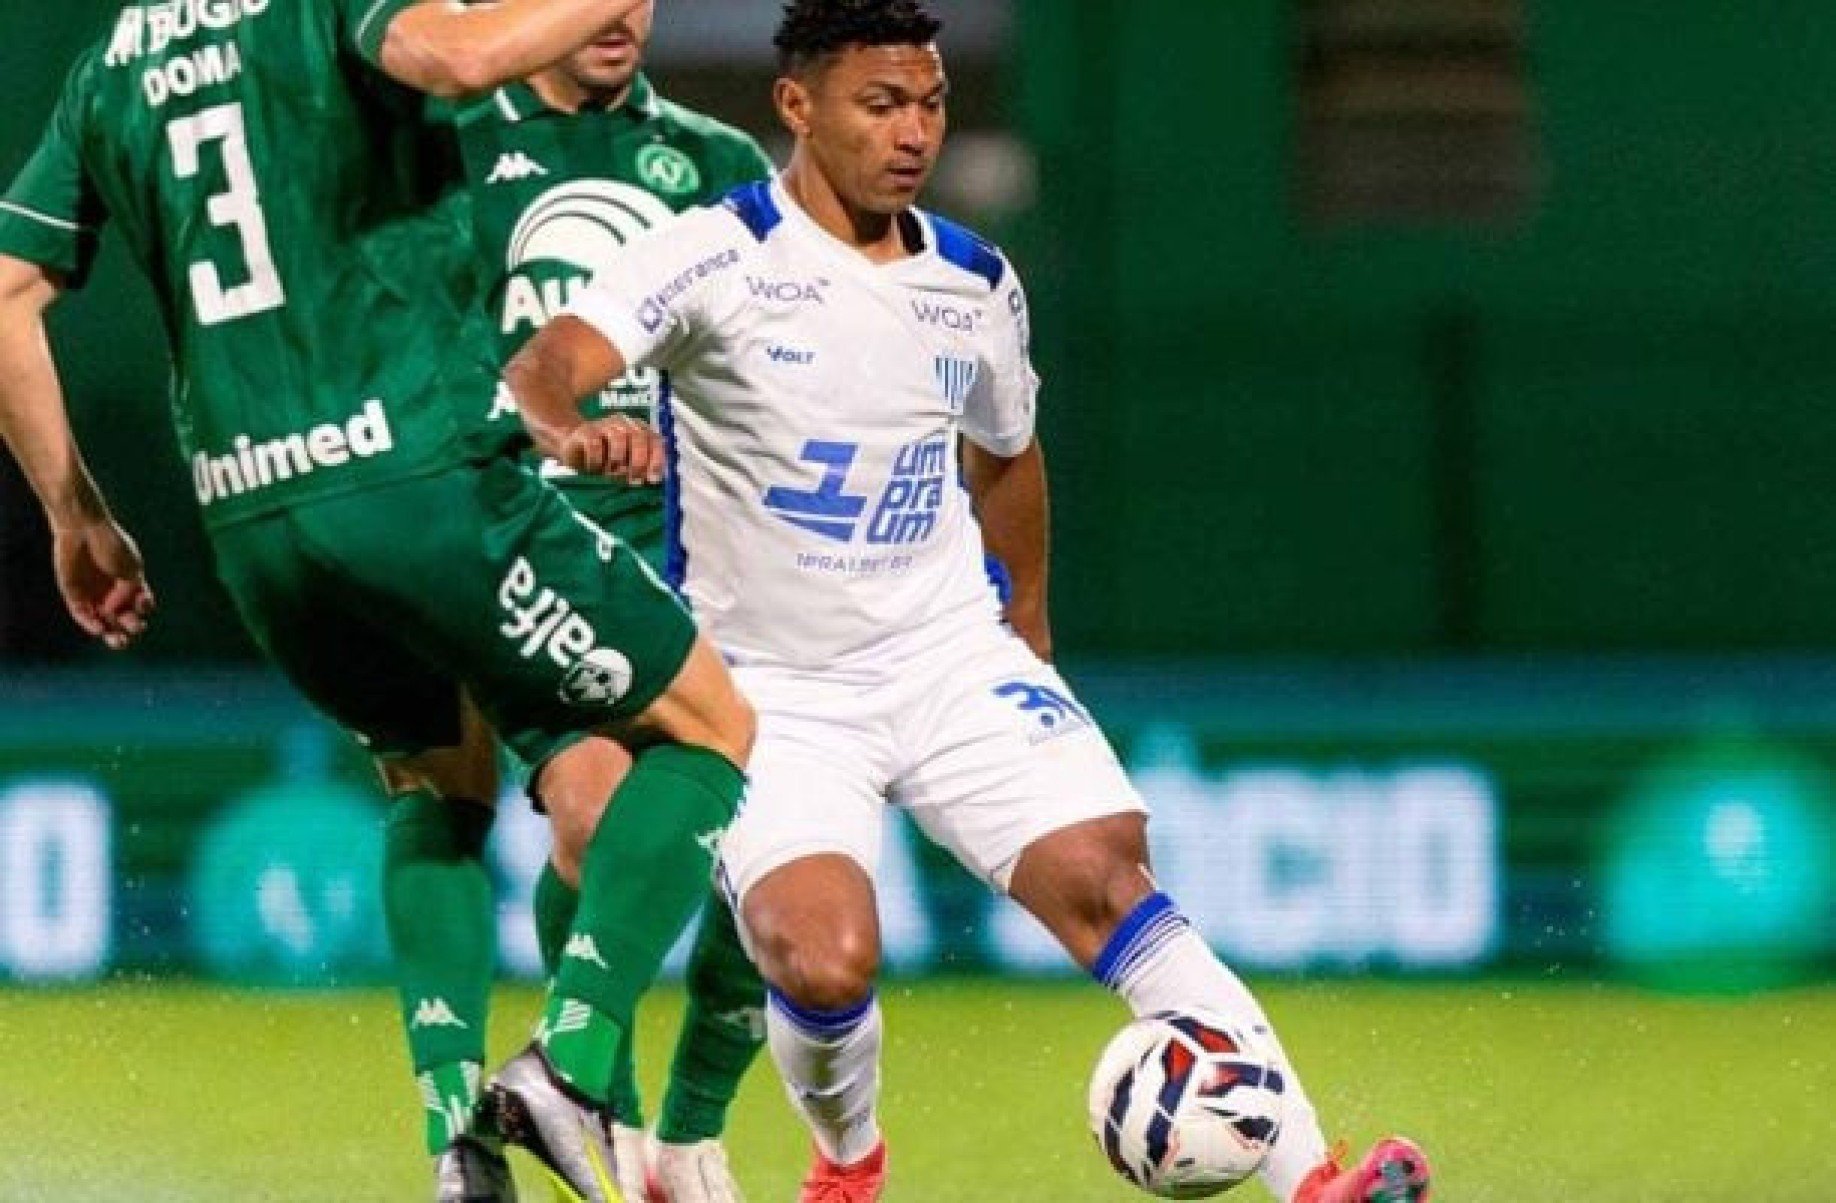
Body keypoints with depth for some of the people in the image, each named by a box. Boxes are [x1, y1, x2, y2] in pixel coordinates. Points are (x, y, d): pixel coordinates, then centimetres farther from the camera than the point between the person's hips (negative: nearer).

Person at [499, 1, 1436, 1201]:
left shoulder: (977, 286, 4)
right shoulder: (718, 257, -12)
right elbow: (546, 367, -27)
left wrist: (1029, 626, 31)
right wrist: (566, 422, -50)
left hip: (952, 658, 3)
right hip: (774, 689, -3)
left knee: (1105, 877, -17)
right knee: (824, 962, -22)